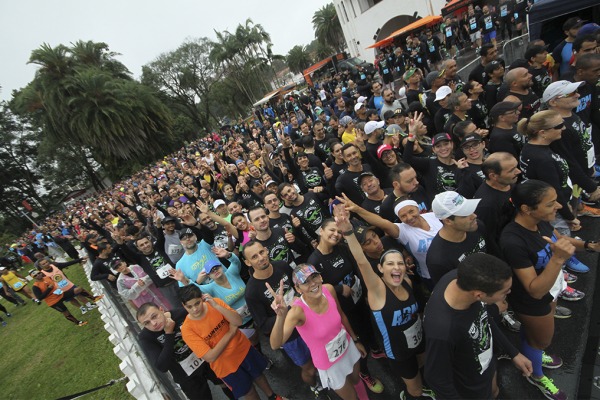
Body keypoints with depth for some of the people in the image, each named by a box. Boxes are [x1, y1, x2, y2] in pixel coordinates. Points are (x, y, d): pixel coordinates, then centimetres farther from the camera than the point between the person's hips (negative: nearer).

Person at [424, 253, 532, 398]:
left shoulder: (465, 277, -28)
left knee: (493, 392, 33)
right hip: (469, 389, -5)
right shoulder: (442, 330, -47)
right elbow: (437, 379, -26)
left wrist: (513, 352, 3)